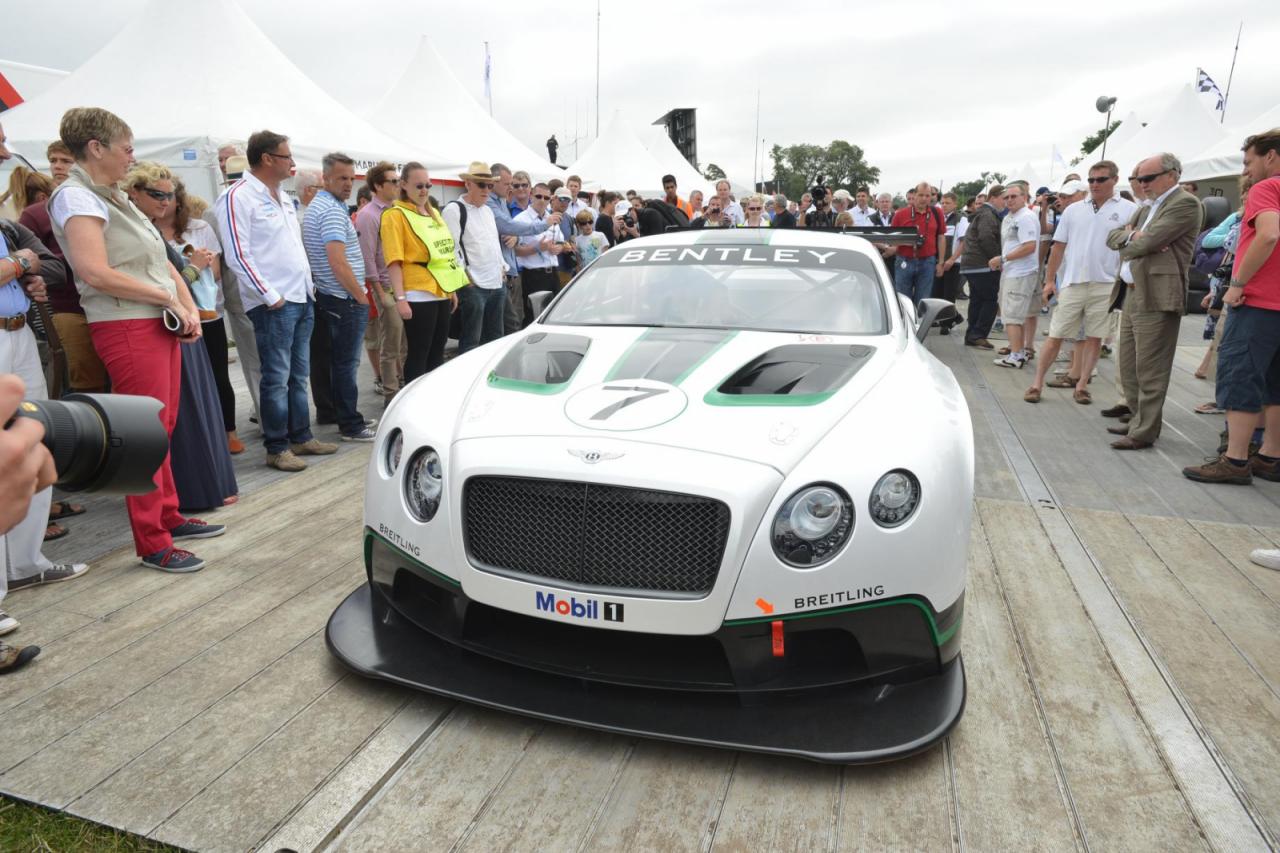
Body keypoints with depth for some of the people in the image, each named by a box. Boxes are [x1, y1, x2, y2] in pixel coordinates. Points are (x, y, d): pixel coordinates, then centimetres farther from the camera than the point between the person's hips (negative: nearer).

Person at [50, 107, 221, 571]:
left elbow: (160, 261, 19)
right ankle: (152, 544, 2)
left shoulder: (115, 197, 19)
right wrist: (168, 298, -13)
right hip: (127, 328, -9)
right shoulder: (76, 198, -8)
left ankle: (168, 517, 27)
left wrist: (189, 309, 5)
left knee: (162, 429, 14)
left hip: (161, 324, 9)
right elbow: (95, 273, -20)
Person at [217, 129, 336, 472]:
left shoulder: (282, 196, 18)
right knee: (276, 378, -3)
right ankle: (277, 448, 5)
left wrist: (308, 287, 15)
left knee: (299, 375, 13)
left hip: (303, 299, 8)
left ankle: (301, 437, 23)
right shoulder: (238, 196, -10)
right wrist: (270, 296, -17)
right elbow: (238, 255, -16)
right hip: (274, 304, -8)